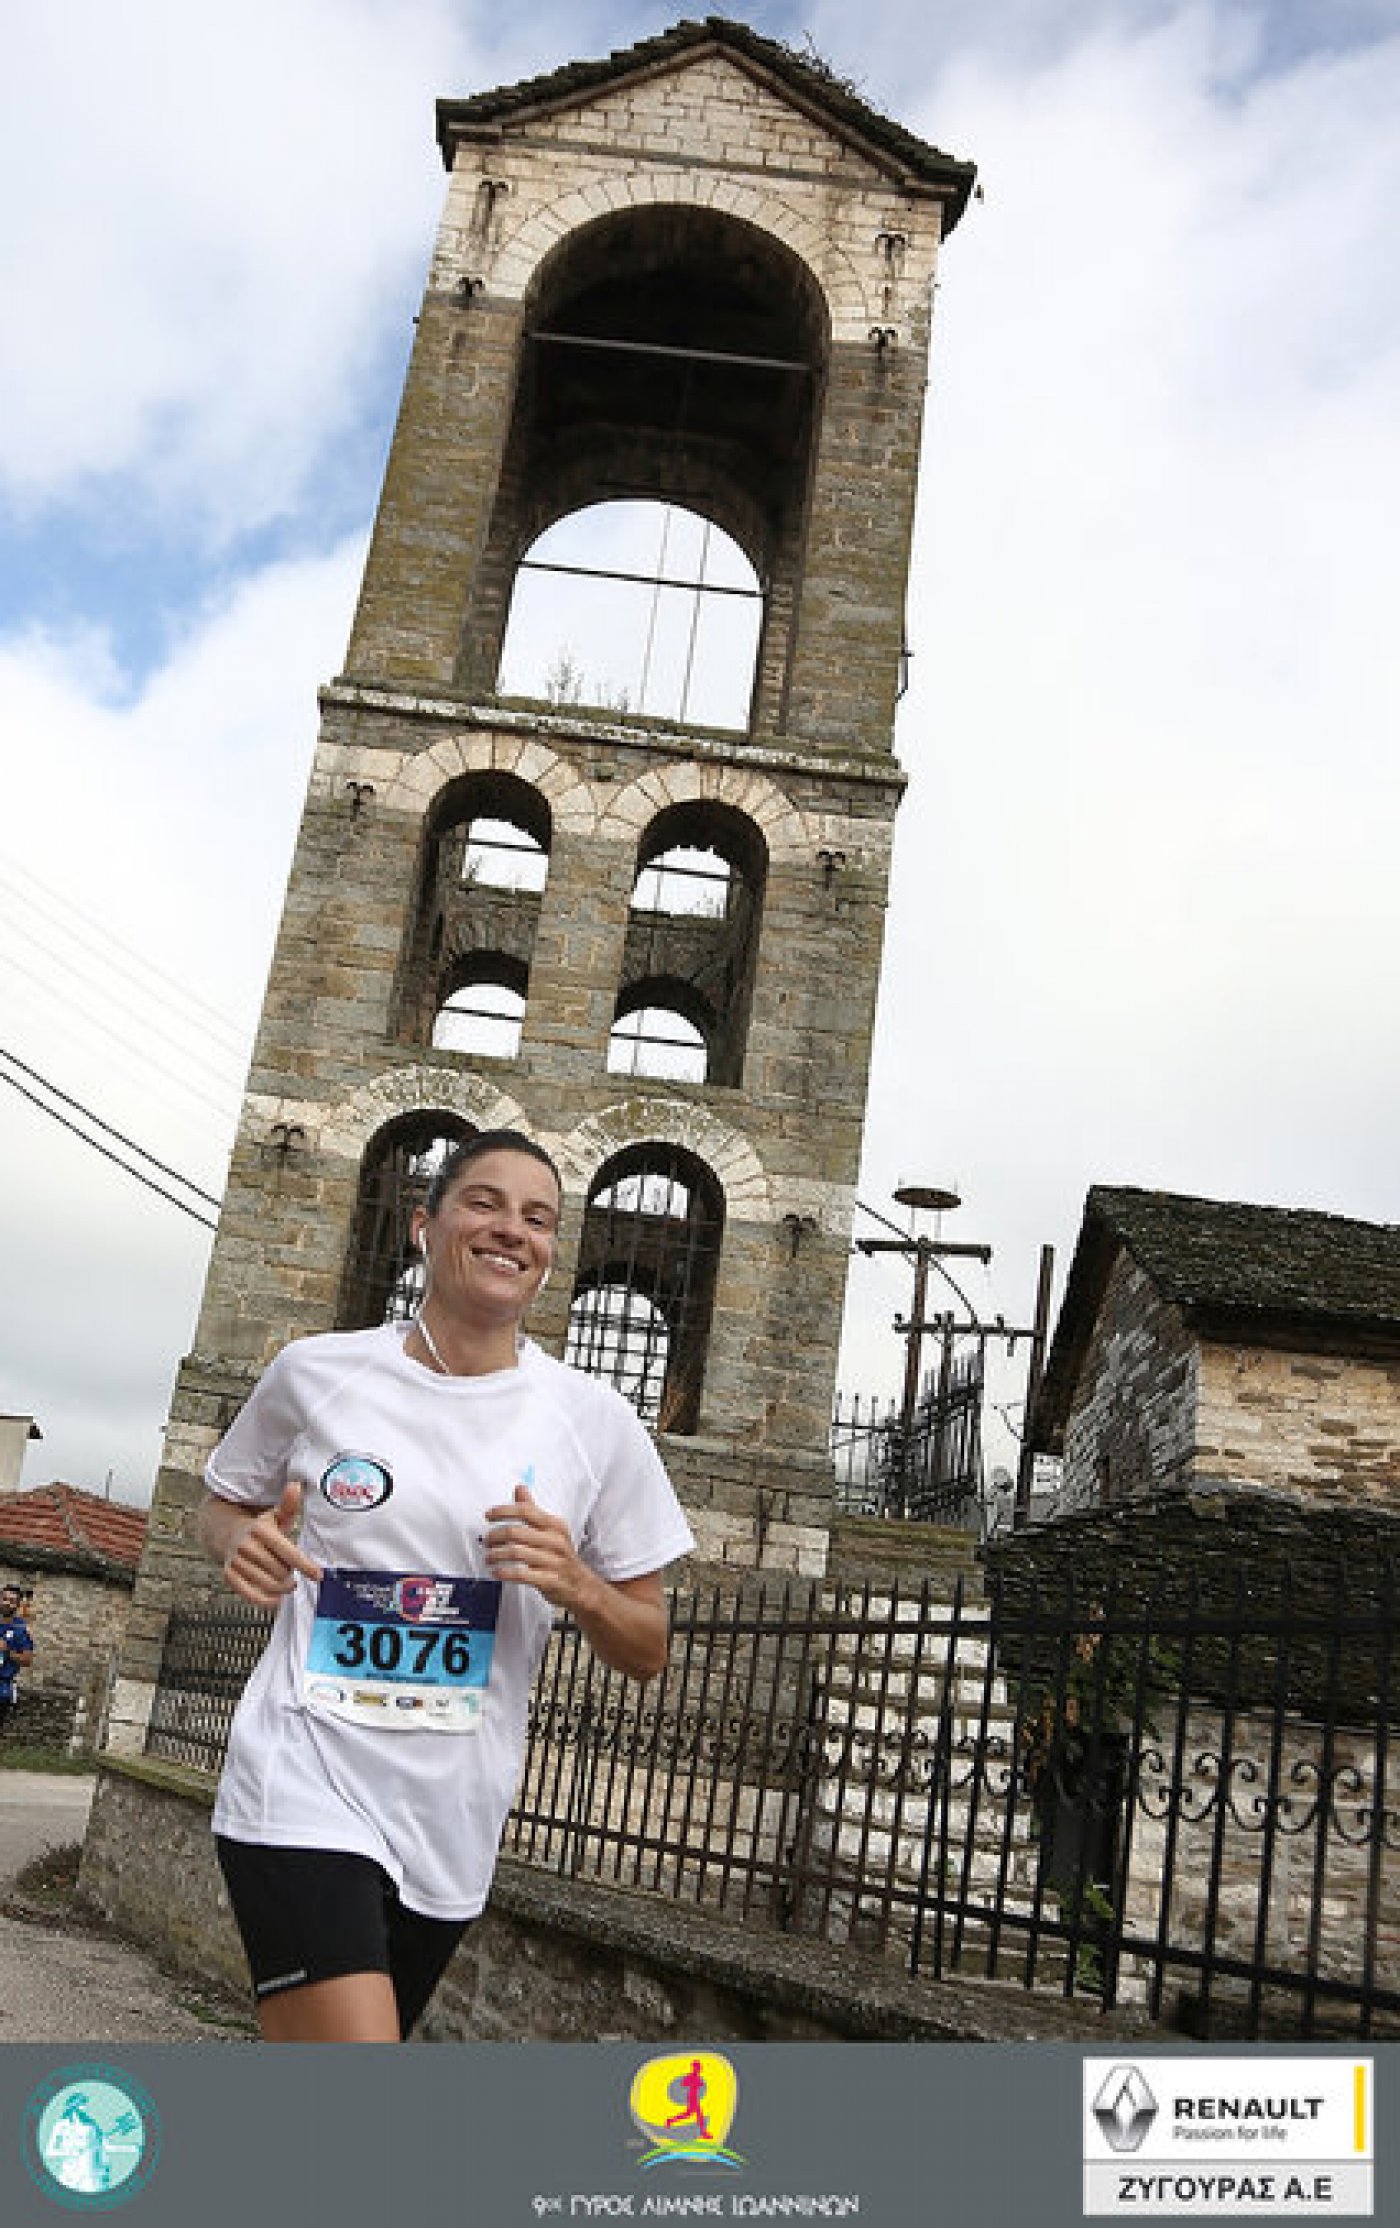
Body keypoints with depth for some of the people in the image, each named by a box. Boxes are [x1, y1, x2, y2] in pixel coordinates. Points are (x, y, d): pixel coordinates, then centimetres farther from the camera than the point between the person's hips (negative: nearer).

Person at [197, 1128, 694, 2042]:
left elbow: (648, 1651, 4)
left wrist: (576, 1585, -17)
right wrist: (243, 1542, -7)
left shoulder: (595, 1421, -2)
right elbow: (223, 1504, 16)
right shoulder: (314, 1372, -2)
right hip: (304, 1786, -3)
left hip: (452, 1824, 3)